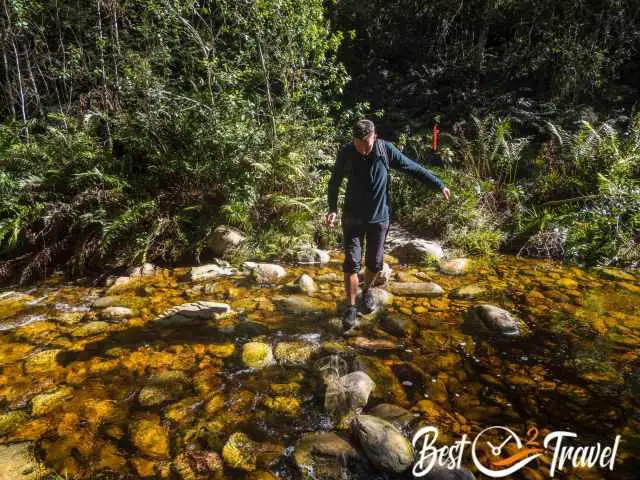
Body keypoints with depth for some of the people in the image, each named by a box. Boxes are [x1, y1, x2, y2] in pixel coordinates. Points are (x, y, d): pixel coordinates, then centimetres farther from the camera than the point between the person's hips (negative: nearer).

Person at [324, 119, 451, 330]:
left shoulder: (386, 150, -11)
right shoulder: (346, 153, -11)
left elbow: (414, 168, -2)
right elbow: (334, 182, 1)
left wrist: (439, 185, 2)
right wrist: (333, 208, -11)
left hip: (379, 218, 1)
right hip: (352, 217, -1)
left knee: (375, 262, 8)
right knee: (351, 262, -5)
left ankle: (367, 291, 38)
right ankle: (351, 307, 9)